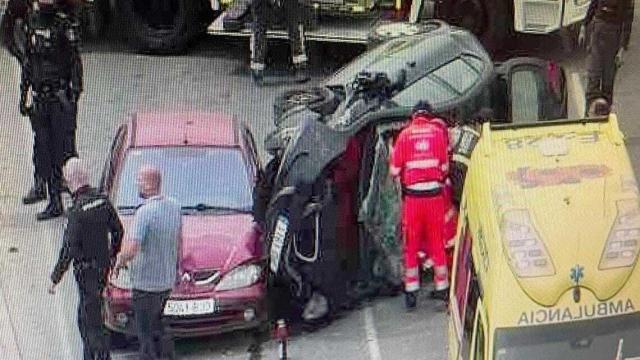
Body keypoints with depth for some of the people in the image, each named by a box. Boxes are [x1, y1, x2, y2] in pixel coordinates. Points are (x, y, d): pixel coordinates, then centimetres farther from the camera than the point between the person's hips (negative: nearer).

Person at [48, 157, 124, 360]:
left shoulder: (77, 210, -23)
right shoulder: (102, 200, -1)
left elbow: (69, 249, -23)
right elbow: (118, 230, 10)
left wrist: (55, 278, -15)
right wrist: (113, 254, 27)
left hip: (86, 270, -8)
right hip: (103, 266, 8)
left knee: (92, 322, 0)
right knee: (84, 318, 21)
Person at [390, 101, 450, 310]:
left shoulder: (405, 135, -1)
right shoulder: (438, 131, 2)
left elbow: (394, 171, 0)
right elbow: (445, 166, 4)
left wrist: (399, 178, 21)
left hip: (412, 196, -1)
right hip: (435, 194, 1)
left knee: (411, 244, 7)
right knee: (437, 242, 11)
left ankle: (411, 292, 7)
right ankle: (442, 288, 17)